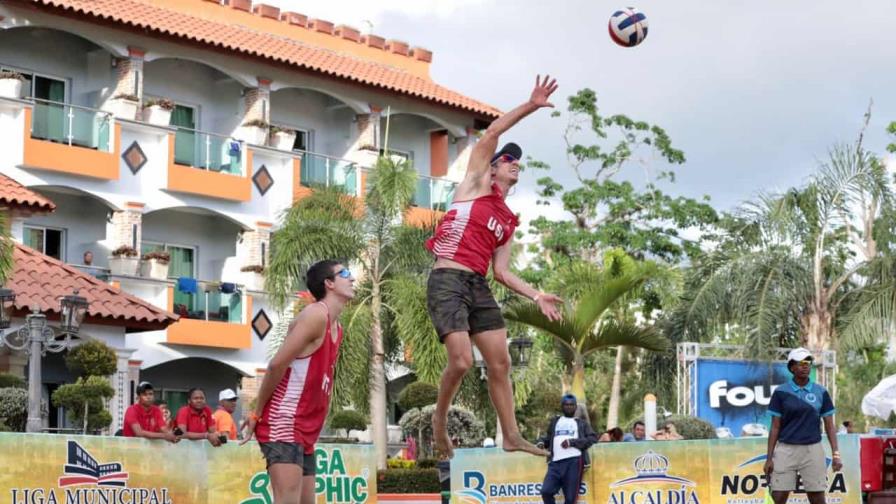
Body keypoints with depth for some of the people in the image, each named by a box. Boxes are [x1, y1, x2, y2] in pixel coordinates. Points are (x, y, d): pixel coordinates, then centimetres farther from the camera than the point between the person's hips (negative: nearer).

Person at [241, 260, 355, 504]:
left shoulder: (337, 328, 17)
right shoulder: (315, 315, -13)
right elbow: (277, 365, -16)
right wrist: (257, 414, -11)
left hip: (304, 431, 10)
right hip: (283, 424, -10)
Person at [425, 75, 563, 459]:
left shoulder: (508, 221, 22)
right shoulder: (476, 183, 7)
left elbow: (501, 270, 17)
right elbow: (490, 135, -4)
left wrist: (536, 296, 8)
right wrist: (531, 106, -9)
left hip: (479, 287, 7)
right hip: (448, 282, -7)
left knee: (500, 362, 4)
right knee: (462, 360, -17)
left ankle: (512, 436, 12)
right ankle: (439, 419, 6)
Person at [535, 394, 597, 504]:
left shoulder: (581, 423, 17)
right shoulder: (555, 421, 27)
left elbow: (593, 438, 4)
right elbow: (548, 437, 31)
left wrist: (572, 442, -7)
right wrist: (542, 442, 7)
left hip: (574, 461, -3)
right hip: (556, 462, 3)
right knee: (546, 491, -14)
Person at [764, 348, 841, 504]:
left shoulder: (821, 393, 5)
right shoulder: (781, 392, 2)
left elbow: (829, 426, 7)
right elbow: (775, 427, 3)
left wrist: (835, 454, -3)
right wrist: (769, 458, -1)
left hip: (812, 450, 1)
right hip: (786, 450, -1)